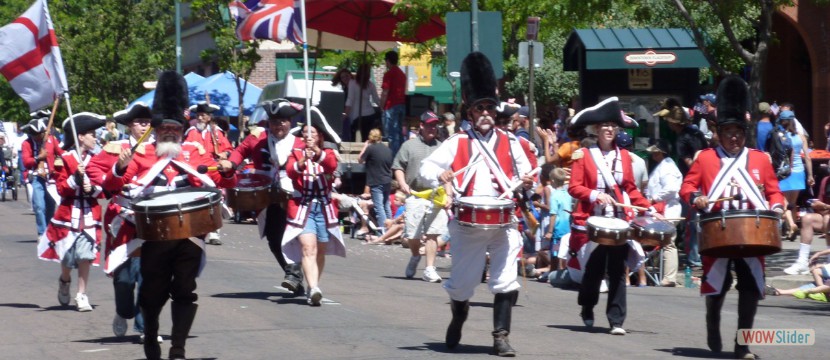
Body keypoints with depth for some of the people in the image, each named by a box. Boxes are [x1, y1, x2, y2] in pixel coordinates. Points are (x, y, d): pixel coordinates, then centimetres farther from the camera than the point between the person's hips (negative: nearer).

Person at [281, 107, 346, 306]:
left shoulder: (327, 154, 8)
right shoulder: (296, 153, 7)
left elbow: (332, 165, -16)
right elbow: (289, 170, -12)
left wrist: (318, 152, -34)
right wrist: (303, 161, -32)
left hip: (324, 207, 2)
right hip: (302, 207, -2)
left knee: (321, 251, 11)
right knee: (308, 248, -18)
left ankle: (313, 289, 27)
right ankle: (314, 289, -32)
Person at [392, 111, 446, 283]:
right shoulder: (409, 145, 9)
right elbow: (398, 167, 7)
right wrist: (402, 184, -8)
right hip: (415, 195, -1)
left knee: (433, 233, -8)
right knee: (412, 234, 2)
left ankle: (430, 269, -5)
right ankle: (415, 256, 33)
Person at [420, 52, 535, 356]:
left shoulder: (509, 144, 9)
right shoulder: (456, 144, 3)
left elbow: (524, 175, 15)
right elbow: (426, 167, -1)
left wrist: (527, 183, -8)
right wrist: (441, 176, -22)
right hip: (468, 221, -1)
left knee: (505, 280, -8)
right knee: (462, 282, 8)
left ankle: (501, 337, -3)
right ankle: (458, 319, 37)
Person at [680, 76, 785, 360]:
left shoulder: (760, 160, 10)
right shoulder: (705, 158, 5)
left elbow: (773, 191, 12)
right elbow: (687, 187, 5)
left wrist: (776, 208, -8)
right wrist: (696, 198, -16)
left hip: (752, 235, 1)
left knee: (751, 287, -3)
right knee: (716, 285, 5)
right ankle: (713, 328, 32)